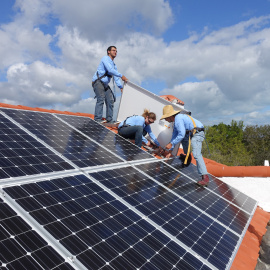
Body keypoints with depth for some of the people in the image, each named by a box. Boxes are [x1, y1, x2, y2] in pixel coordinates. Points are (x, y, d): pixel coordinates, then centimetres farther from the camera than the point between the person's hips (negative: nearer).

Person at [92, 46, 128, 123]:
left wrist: (121, 87, 5)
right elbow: (110, 70, -17)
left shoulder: (114, 65, 24)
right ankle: (97, 120, -25)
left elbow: (116, 77, 18)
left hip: (105, 84, 9)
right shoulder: (105, 58, -2)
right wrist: (121, 76, -16)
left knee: (110, 100, -1)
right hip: (98, 81, -9)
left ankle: (109, 120, 2)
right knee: (101, 99, -22)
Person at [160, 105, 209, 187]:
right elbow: (174, 135, 18)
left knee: (196, 153, -23)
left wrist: (171, 144, -14)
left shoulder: (178, 119, -16)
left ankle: (205, 176, -29)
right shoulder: (176, 120, 16)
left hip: (197, 133, -11)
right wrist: (170, 150, 16)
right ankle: (186, 155, 41)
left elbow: (181, 135, -22)